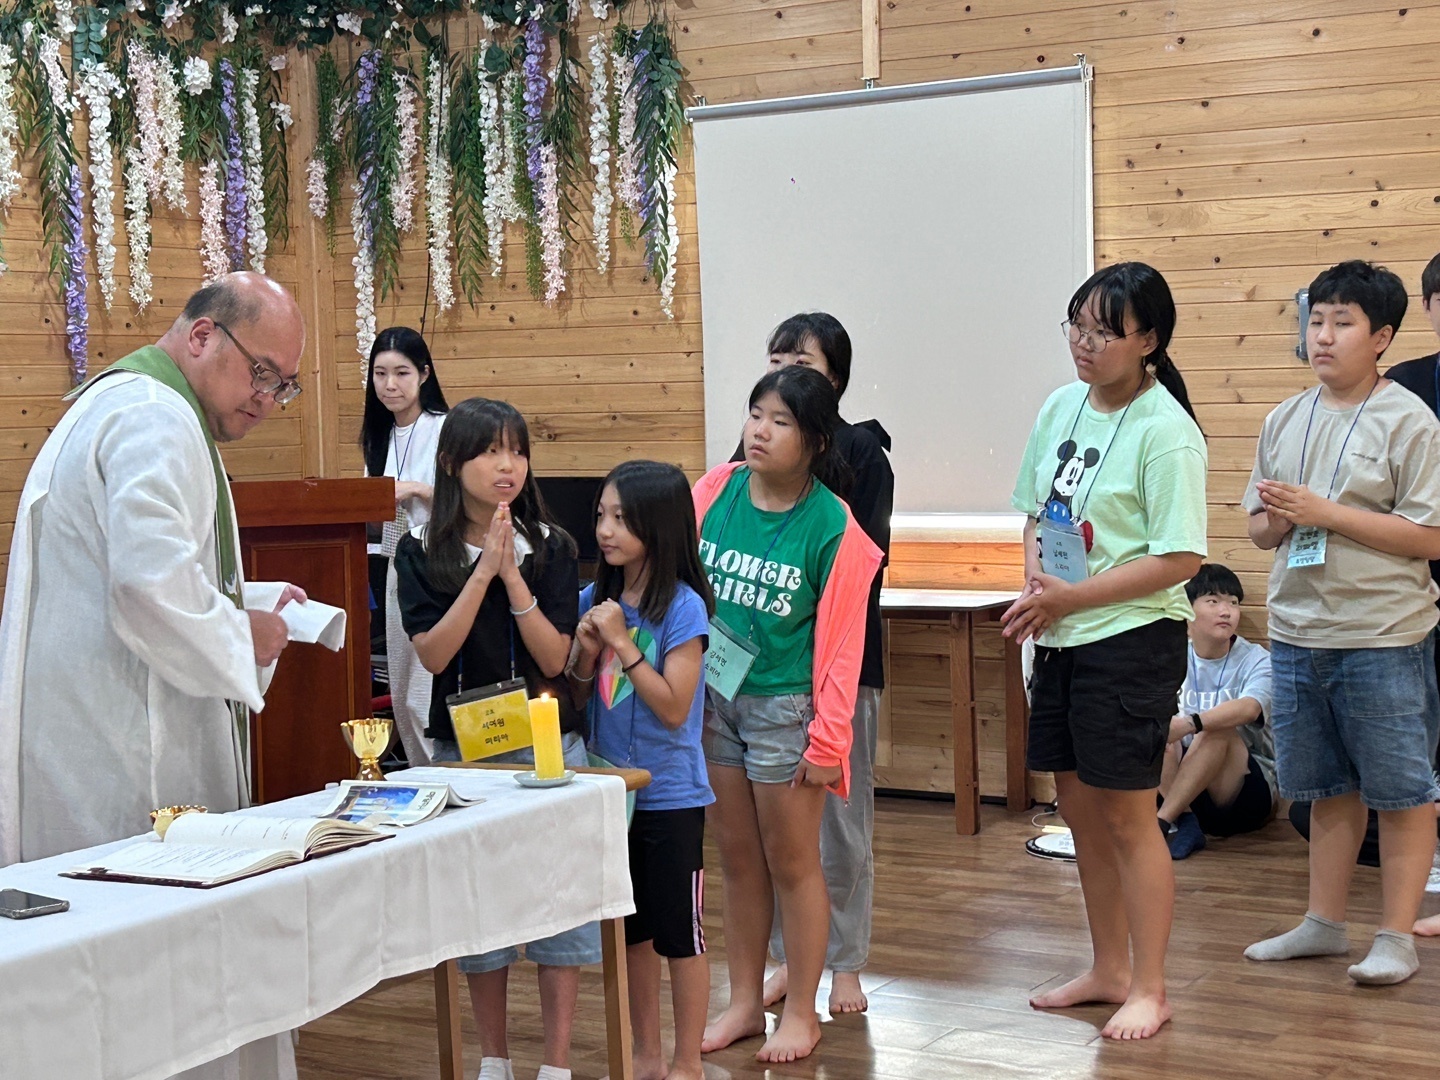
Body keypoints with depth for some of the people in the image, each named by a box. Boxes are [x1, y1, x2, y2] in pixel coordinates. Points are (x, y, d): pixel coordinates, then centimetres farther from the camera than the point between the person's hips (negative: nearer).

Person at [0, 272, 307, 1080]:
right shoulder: (156, 420, -14)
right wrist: (242, 637, -11)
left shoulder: (119, 405, 22)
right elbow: (152, 581, -28)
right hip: (127, 759, -11)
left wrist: (252, 601, 18)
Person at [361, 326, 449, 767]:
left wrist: (416, 489, -18)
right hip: (397, 569, 8)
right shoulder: (379, 436, 15)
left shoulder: (444, 430, -9)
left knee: (425, 699, -11)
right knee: (402, 695, 8)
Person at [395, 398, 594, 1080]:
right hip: (463, 748, 0)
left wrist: (513, 575, -18)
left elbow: (555, 657, -8)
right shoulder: (421, 551, -2)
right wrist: (484, 572, -19)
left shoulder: (549, 546, -1)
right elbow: (433, 654, -12)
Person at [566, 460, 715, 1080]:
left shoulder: (683, 607, -15)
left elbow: (674, 707, -19)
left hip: (669, 794, -6)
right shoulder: (595, 599, 2)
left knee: (680, 933, 5)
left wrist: (621, 642, -21)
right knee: (632, 929, 16)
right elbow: (578, 699, 9)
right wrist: (586, 650, -10)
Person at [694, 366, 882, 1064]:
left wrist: (827, 740, -12)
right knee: (737, 857, 15)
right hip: (711, 696, 4)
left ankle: (801, 1013, 20)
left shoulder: (833, 527, -12)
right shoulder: (716, 490, -3)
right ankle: (745, 1001, 27)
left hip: (784, 704, -4)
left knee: (791, 861, 6)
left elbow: (841, 642, -11)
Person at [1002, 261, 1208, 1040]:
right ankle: (1109, 970, 30)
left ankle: (1148, 990, 13)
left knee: (1127, 815, 0)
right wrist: (1034, 589, -4)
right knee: (1078, 807, 15)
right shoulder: (1062, 406, 6)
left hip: (1131, 639, -7)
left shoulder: (1165, 433, -16)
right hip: (1060, 639, 7)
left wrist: (1071, 597, -18)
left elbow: (1180, 559, -18)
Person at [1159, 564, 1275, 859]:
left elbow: (1249, 708, -29)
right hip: (1183, 777, 3)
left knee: (1218, 728, -30)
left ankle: (1161, 822, -36)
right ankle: (1182, 822, -31)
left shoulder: (1257, 661, -6)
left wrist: (1188, 724, -47)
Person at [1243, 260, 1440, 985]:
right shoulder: (1285, 421, 10)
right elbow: (1261, 532, 16)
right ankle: (1324, 925, 25)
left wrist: (1324, 511, -17)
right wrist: (1276, 518, -8)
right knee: (1329, 789, 16)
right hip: (1297, 634, 6)